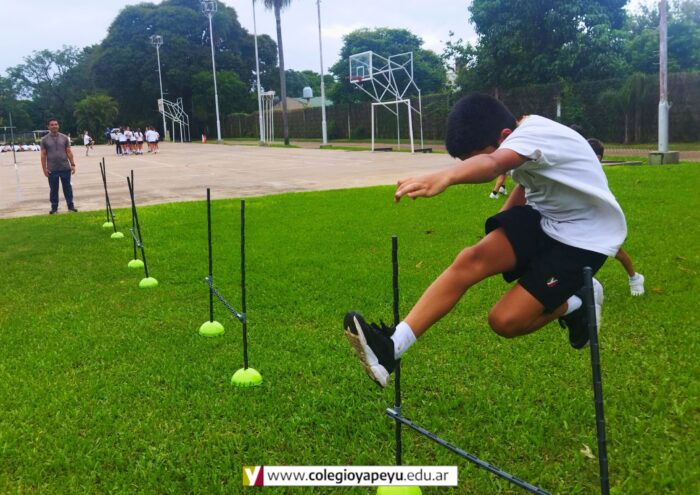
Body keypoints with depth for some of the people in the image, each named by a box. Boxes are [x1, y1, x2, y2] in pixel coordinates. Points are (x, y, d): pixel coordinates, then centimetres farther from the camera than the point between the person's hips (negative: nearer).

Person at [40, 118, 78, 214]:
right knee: (53, 189, 6)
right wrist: (44, 168, -4)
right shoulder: (45, 139, 1)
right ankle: (54, 207, 14)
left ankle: (70, 205, 14)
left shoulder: (64, 138, 5)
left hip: (65, 168, 1)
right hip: (52, 170, -1)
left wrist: (72, 164, -1)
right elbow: (43, 155, 1)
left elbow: (69, 152, 5)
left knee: (67, 188, 7)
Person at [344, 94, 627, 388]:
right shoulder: (526, 137, 1)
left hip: (584, 237, -8)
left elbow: (492, 164, -52)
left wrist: (445, 177, -72)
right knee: (471, 260, -19)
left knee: (505, 320, -18)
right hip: (542, 218, 8)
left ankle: (578, 303, 11)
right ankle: (394, 344, -22)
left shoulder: (536, 134, -28)